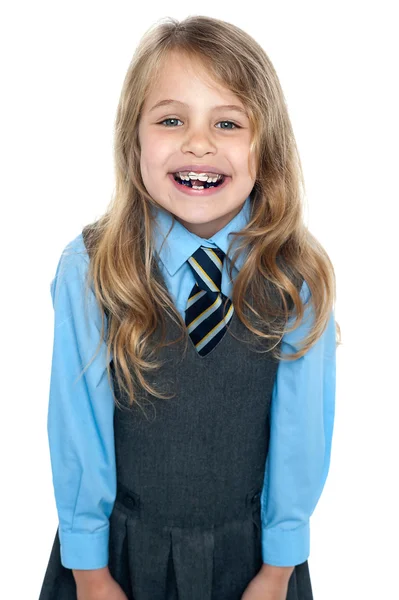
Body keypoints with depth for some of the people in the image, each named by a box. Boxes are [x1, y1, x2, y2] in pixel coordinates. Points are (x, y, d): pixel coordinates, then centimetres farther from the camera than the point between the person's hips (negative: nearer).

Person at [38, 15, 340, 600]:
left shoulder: (298, 278, -15)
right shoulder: (88, 270, -17)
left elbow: (301, 429, -8)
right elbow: (77, 430, -11)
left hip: (249, 551, 1)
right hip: (122, 547, 0)